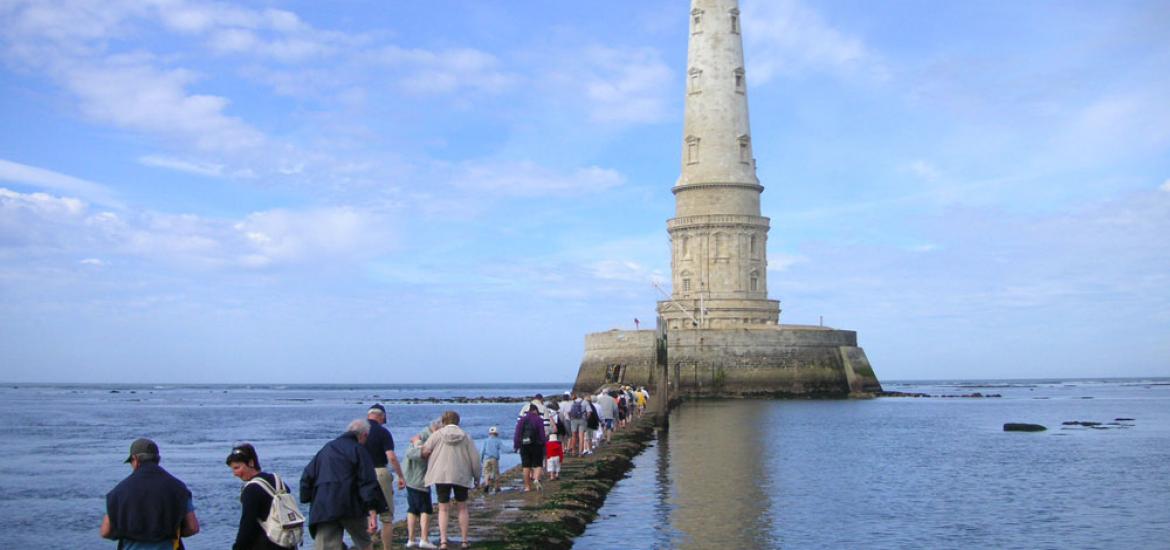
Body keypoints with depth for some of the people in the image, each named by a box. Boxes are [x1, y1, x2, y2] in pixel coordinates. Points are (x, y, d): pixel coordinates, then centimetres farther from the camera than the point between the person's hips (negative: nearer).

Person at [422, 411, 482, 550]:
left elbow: (424, 451, -5)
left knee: (443, 509, 5)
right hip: (461, 476, 1)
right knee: (462, 508, 14)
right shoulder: (465, 436, 2)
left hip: (441, 476, -1)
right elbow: (474, 458, 1)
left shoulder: (438, 434, -2)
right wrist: (477, 477, 11)